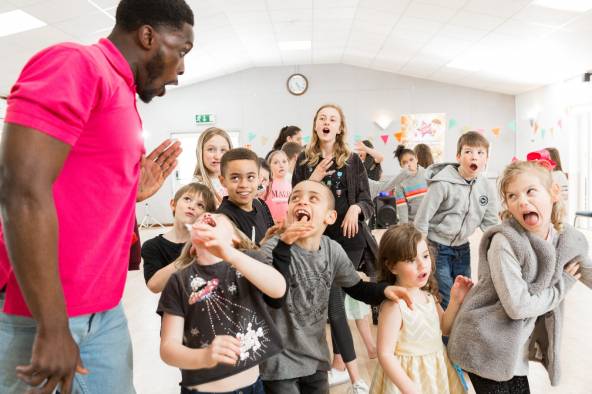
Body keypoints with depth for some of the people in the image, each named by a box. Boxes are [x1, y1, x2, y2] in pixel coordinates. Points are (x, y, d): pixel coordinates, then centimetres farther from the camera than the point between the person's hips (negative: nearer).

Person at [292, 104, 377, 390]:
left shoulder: (352, 160, 3)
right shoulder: (304, 160, 6)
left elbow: (368, 202, 3)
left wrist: (356, 208, -18)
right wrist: (314, 179, -10)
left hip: (349, 238, -2)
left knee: (334, 301, -3)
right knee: (333, 302, 5)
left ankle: (339, 365, 15)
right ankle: (355, 375, 18)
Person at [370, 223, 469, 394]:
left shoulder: (427, 293, -5)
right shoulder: (394, 305, -27)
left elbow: (445, 328, 8)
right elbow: (385, 355, -24)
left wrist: (455, 300, -6)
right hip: (409, 377, -7)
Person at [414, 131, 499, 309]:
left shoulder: (485, 187, -3)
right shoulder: (443, 183, -21)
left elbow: (491, 223, 8)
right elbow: (422, 218, -16)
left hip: (462, 248, 6)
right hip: (438, 248, -6)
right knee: (446, 301, -1)